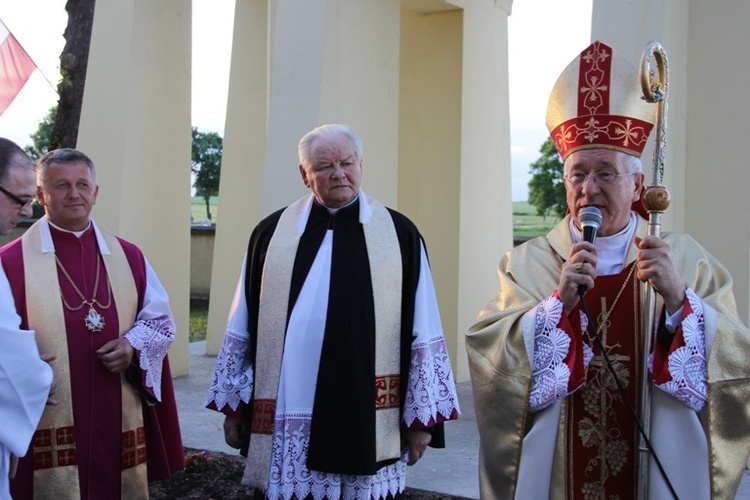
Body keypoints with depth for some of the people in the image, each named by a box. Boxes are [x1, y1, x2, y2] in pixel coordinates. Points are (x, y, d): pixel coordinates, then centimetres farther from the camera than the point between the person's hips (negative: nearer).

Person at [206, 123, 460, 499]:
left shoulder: (400, 234, 2)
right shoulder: (271, 233, 6)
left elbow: (422, 332, 2)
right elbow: (242, 329, 9)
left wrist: (421, 416, 1)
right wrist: (233, 405, 9)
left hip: (367, 423, -1)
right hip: (285, 424, 1)